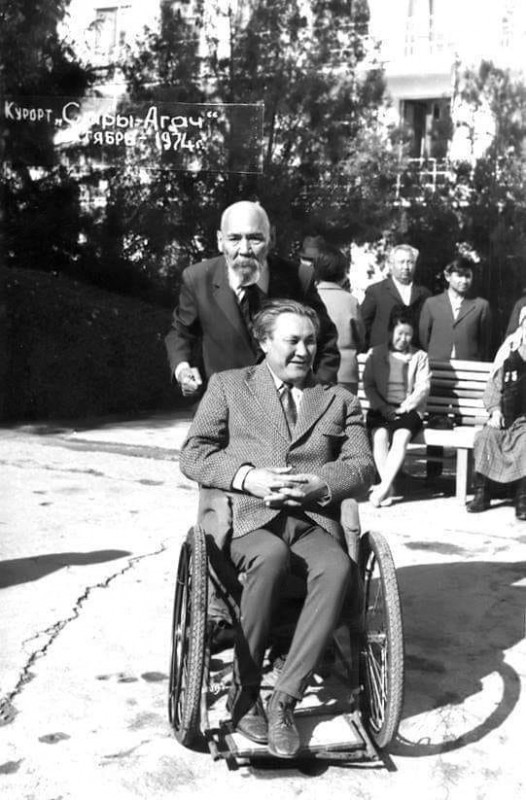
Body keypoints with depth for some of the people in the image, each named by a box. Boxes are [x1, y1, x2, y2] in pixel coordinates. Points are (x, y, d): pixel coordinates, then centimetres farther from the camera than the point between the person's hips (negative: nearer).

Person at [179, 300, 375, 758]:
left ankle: (284, 700, -23)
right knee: (272, 557, -36)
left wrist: (318, 483, -11)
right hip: (249, 518, -2)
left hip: (314, 520, 2)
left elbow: (363, 466, 10)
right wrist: (247, 477, -10)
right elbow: (193, 454, 8)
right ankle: (244, 691, -17)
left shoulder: (339, 400, 22)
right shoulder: (228, 386, 17)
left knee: (337, 569, -32)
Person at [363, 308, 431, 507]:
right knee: (380, 434, -31)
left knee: (401, 436, -31)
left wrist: (404, 407, -10)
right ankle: (387, 487, -28)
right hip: (381, 407, 1)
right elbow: (368, 385, 6)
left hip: (408, 409, 0)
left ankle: (383, 486, -34)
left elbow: (423, 388, 3)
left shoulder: (419, 357, 12)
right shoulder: (375, 354, 12)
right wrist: (382, 407, -9)